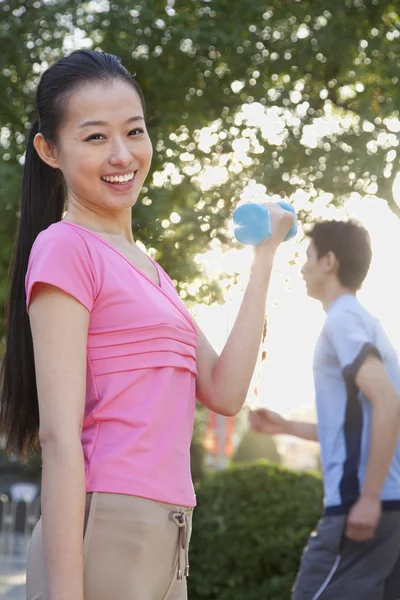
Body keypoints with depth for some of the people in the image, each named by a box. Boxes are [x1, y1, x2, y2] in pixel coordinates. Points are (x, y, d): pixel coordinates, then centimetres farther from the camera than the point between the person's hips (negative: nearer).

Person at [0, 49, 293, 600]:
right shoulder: (64, 247, -8)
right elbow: (59, 435, -14)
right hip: (103, 533, -8)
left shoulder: (147, 270, 17)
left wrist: (264, 256, 14)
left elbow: (224, 392, 8)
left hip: (166, 539, 8)